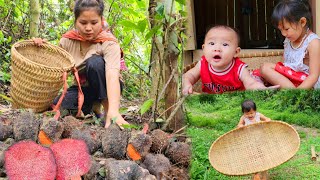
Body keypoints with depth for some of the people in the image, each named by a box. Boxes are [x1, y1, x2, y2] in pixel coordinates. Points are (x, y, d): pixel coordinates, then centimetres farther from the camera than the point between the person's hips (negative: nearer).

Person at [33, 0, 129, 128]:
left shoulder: (109, 43, -24)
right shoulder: (68, 41, -10)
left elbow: (112, 76, -40)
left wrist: (113, 110, -56)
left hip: (104, 87, -4)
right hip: (82, 87, 4)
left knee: (95, 62, -33)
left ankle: (107, 109, -19)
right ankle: (93, 105, 6)